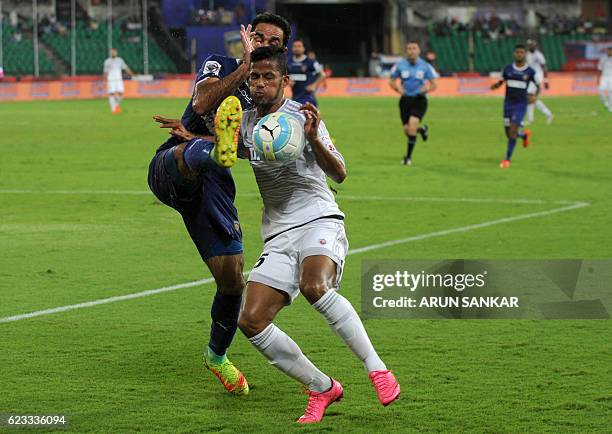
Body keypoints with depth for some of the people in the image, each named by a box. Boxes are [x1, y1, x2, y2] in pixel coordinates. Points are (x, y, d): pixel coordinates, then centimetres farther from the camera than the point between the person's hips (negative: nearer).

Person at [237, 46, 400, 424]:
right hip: (278, 236, 6)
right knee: (251, 320, -12)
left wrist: (313, 138, -29)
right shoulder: (247, 122, 11)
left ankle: (377, 369, -27)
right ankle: (322, 388, 1)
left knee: (314, 285, -38)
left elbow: (339, 174, -13)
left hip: (319, 222, -6)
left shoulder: (300, 117, -5)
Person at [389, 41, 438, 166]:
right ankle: (422, 130, 38)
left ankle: (408, 156, -10)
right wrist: (397, 88, -9)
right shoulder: (400, 65, 1)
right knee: (407, 130, -1)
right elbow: (391, 81, 11)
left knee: (412, 123, -23)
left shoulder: (425, 66, -2)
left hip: (419, 99, -3)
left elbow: (434, 84, 3)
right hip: (405, 99, 3)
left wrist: (428, 88, -18)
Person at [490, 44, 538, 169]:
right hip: (508, 103, 3)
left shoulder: (530, 72, -4)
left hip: (521, 104, -3)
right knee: (509, 133, 7)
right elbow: (500, 82, 12)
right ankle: (525, 134, 41)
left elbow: (538, 85, 8)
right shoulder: (507, 69, 3)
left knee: (512, 131, -15)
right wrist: (495, 86, -11)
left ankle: (507, 159, -5)